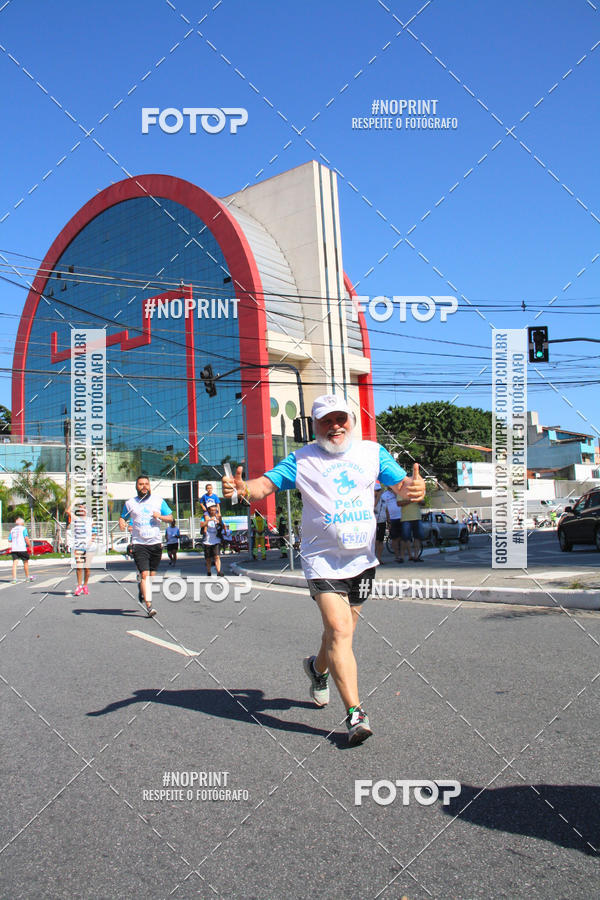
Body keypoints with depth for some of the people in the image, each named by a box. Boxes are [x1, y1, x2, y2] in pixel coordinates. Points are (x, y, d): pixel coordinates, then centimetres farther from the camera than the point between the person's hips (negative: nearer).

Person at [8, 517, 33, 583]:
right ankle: (27, 577, 21)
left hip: (13, 549, 4)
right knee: (25, 562, 11)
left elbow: (9, 540, 12)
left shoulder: (12, 529, 15)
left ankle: (14, 578, -14)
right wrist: (30, 546, -4)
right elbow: (26, 538, -11)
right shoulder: (23, 528, 1)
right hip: (22, 548, -4)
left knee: (14, 563, -2)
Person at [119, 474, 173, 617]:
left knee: (152, 575, 10)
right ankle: (149, 606, -17)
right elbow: (122, 518, 16)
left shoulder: (159, 502, 8)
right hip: (139, 544, -2)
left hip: (155, 544, 2)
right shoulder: (130, 503, 7)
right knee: (144, 574, -15)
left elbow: (171, 518, 9)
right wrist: (122, 524, -6)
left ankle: (141, 590, 42)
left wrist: (160, 516, -11)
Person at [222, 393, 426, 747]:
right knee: (339, 631, -15)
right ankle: (355, 712, -8)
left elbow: (402, 484, 0)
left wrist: (415, 487, -24)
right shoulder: (302, 459, -2)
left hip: (362, 559, 4)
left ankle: (319, 667, 46)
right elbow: (265, 484, -7)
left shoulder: (372, 451, 6)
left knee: (342, 630, 15)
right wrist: (243, 488, -30)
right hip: (323, 560, -3)